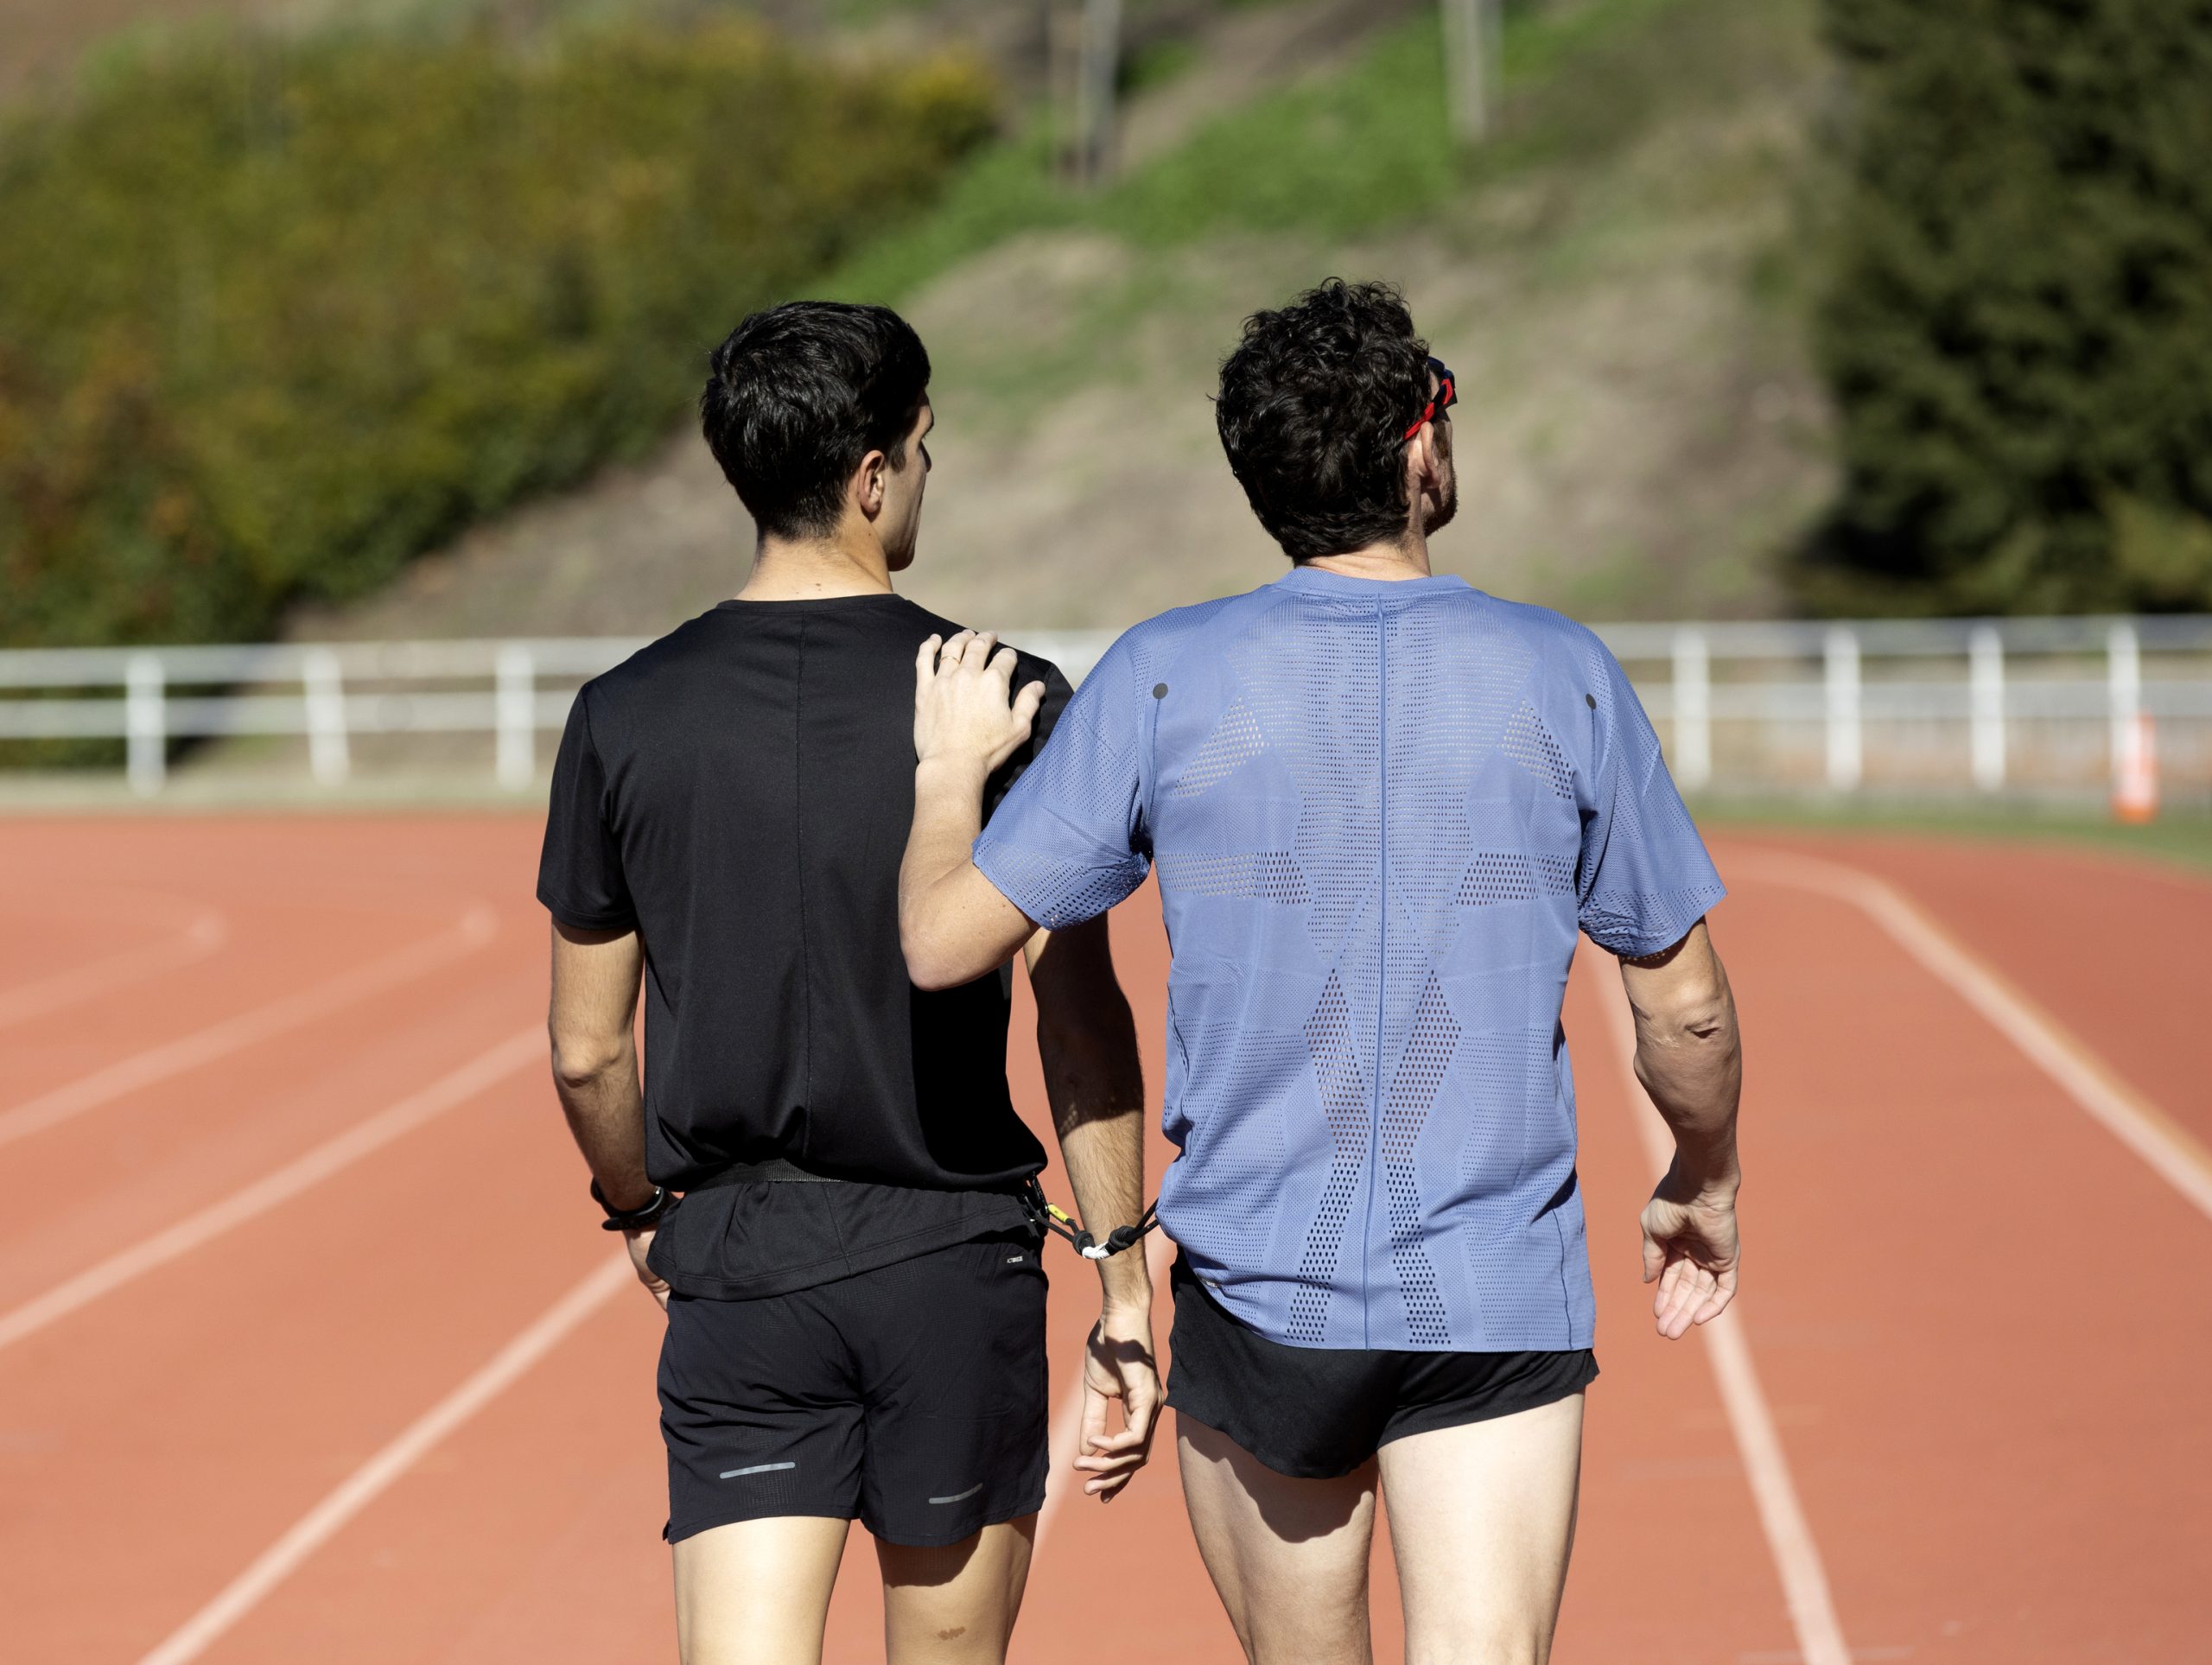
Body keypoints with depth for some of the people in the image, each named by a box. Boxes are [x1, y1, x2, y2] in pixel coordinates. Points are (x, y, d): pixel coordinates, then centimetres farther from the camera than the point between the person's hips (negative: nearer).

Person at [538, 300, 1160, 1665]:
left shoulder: (627, 718, -1)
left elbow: (586, 1055, 5)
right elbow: (1084, 1027, -6)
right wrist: (1125, 1289, 1)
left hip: (736, 1273, 1)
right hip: (956, 1264, -1)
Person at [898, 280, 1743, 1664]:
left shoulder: (1162, 680, -4)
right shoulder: (1563, 679, -2)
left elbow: (944, 941, -3)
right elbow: (1687, 1005, 5)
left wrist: (950, 770, 16)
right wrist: (1706, 1183, 24)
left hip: (1258, 1294, 1)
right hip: (1503, 1294, -1)